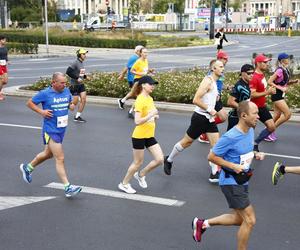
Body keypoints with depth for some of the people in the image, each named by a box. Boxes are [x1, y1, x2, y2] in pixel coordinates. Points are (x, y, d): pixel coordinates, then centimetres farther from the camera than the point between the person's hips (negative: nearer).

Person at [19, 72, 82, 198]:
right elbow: (30, 103, -1)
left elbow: (70, 102, 22)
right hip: (50, 131, -7)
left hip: (61, 130, 8)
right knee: (60, 159, -10)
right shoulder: (45, 93, -12)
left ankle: (27, 167, 47)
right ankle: (68, 188, -7)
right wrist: (41, 111, -15)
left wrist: (72, 105, -1)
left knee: (48, 154, 24)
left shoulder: (66, 91, 5)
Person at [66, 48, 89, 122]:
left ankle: (77, 117, 11)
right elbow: (68, 72, -23)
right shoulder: (76, 63, -16)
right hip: (75, 85, -8)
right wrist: (77, 78, -24)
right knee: (75, 102, -3)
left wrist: (85, 76, 6)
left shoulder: (82, 63, 9)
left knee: (84, 100, 1)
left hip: (81, 84, 8)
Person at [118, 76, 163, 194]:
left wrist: (155, 116, 5)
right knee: (138, 162, 4)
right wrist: (151, 115, -31)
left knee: (160, 159, 1)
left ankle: (141, 175, 22)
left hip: (150, 135, 8)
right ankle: (124, 184, 24)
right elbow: (137, 121, -26)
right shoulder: (140, 101, -19)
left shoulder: (150, 99, 7)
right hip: (139, 136, -8)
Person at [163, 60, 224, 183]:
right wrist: (209, 110, -20)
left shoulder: (214, 82, 12)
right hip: (200, 117, -8)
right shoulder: (208, 81, -17)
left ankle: (214, 174, 1)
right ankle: (169, 160, 28)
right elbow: (196, 100, -25)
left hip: (209, 118, 8)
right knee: (187, 141, 6)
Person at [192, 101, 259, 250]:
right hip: (231, 183, -9)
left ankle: (202, 224, 31)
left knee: (239, 218, 18)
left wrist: (254, 155, 0)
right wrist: (234, 166, -22)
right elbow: (212, 157, -16)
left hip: (242, 181, 9)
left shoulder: (250, 131, 1)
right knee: (250, 220, -6)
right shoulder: (230, 137, -24)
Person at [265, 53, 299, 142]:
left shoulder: (286, 70, 8)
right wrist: (281, 88, -22)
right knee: (288, 114, -9)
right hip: (277, 95, -9)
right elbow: (270, 82, -21)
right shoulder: (279, 70, -20)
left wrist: (293, 81, 2)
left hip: (281, 95, 9)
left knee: (277, 116, 13)